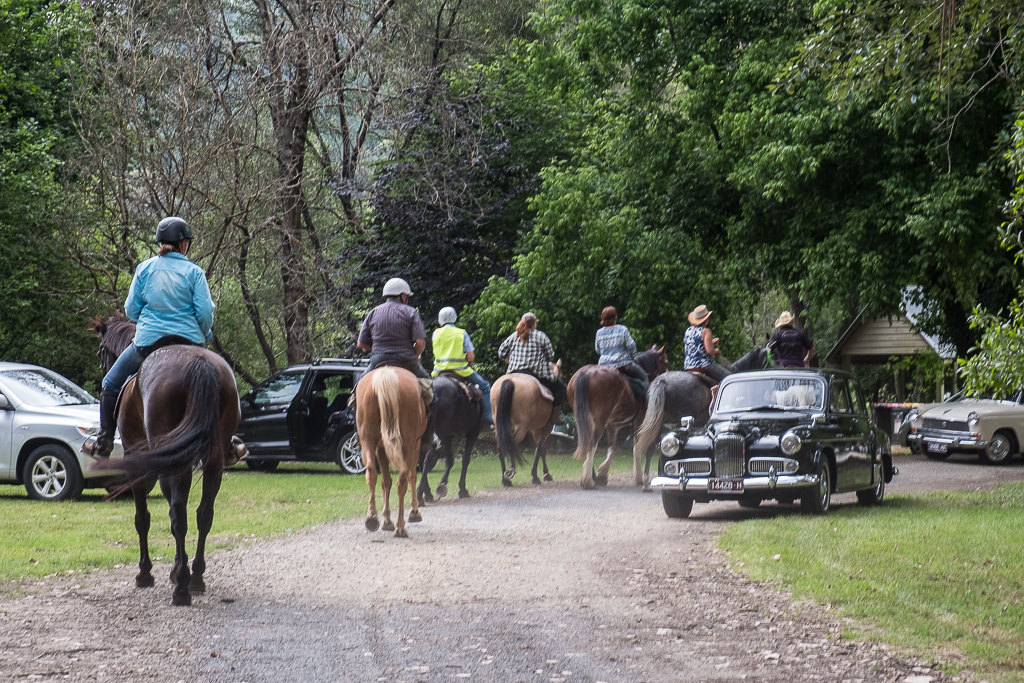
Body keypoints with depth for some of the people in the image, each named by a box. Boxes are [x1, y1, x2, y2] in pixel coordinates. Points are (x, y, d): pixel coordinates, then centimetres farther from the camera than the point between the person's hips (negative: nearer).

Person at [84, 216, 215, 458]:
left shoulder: (145, 268, 3)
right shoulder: (194, 272, -1)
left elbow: (131, 310, 5)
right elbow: (205, 313, -6)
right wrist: (204, 335, 14)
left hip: (149, 341, 0)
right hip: (189, 342, 0)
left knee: (111, 385, 19)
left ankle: (104, 442, 11)